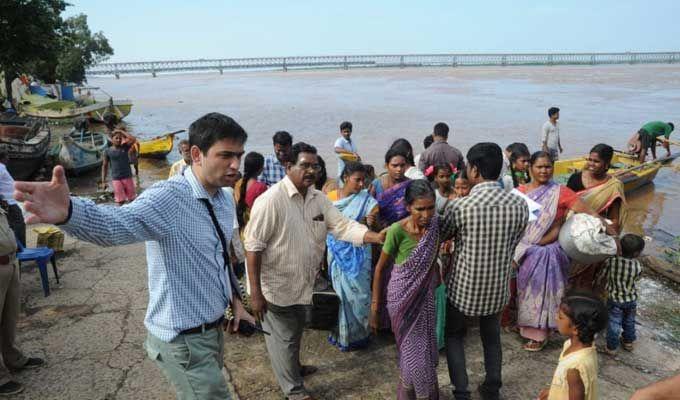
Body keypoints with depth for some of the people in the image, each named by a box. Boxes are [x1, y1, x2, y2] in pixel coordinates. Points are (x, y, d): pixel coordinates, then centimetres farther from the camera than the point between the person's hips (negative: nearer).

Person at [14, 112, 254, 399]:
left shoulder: (225, 201, 2)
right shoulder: (169, 197, -24)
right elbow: (118, 224, -44)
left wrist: (235, 300, 10)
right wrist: (69, 212, -62)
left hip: (213, 329, 8)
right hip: (184, 340, -8)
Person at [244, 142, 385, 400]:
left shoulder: (319, 199, -1)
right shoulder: (271, 200, -23)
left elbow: (343, 226, -6)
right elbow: (253, 246, -22)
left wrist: (378, 237, -20)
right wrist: (255, 292, -22)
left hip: (304, 285, 7)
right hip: (277, 287, -7)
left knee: (295, 334, 28)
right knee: (283, 339, 12)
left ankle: (293, 367, 53)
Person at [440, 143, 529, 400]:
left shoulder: (459, 207, -22)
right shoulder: (519, 205, -11)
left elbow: (439, 237, -4)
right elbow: (513, 244, 2)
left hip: (464, 286, -3)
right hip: (497, 286, 3)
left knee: (454, 335, 20)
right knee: (491, 336, 25)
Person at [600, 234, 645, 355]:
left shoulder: (611, 261, -25)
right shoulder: (638, 266, -26)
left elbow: (604, 275, -11)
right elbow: (636, 279, -7)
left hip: (615, 300, -1)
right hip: (631, 300, 1)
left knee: (614, 324, 16)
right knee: (629, 322, 26)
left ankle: (611, 347, 29)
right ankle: (628, 342, 47)